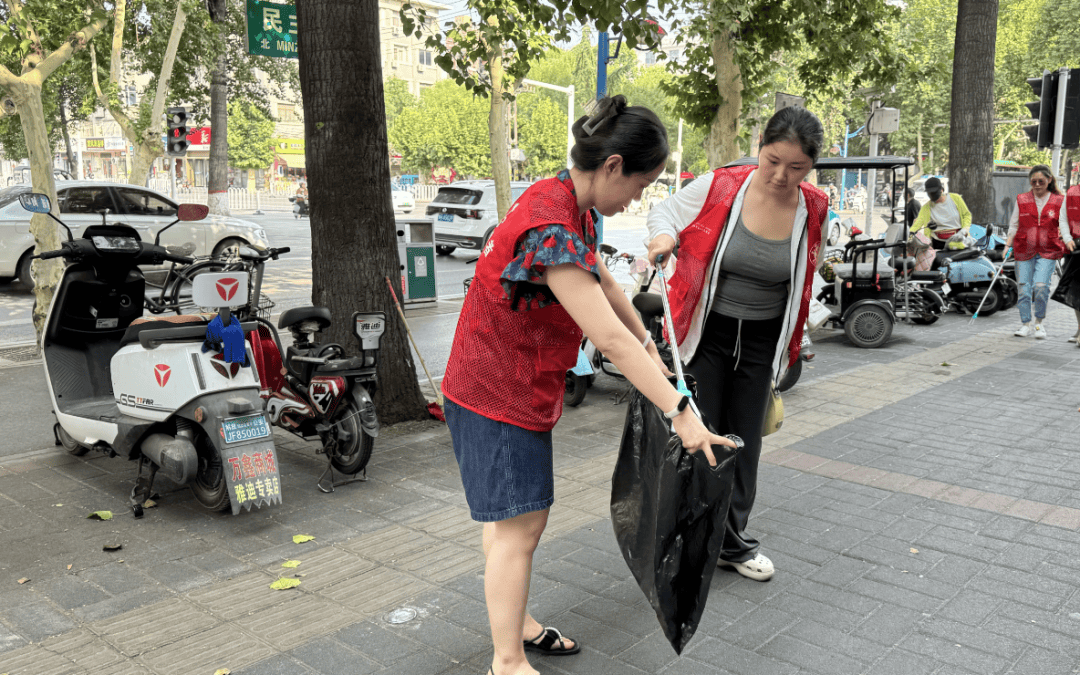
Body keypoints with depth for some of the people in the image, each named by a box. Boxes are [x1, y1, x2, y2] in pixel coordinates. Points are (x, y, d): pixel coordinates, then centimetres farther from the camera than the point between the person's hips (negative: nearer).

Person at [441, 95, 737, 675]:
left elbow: (604, 283, 18)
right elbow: (610, 338, -33)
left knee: (515, 519, 19)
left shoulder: (568, 206, 3)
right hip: (498, 393, -10)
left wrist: (648, 345, 24)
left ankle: (515, 622, 35)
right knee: (519, 526, -3)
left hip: (525, 386, 10)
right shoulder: (551, 228, -29)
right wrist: (680, 414, -30)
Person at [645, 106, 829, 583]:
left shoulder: (814, 211, -7)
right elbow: (665, 212, 2)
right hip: (705, 333, -3)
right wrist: (664, 235, -23)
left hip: (762, 342, 3)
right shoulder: (718, 187, -16)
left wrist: (788, 348, 16)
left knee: (745, 442, 14)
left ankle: (733, 541, 32)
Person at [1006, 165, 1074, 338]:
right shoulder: (1021, 199, 8)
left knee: (1041, 286, -16)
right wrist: (1008, 245, 1)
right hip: (1024, 251, 2)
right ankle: (1025, 324, 16)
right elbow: (1014, 225, 11)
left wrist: (1068, 240, -18)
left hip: (1047, 252, -2)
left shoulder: (1059, 201, 6)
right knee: (1024, 289, 0)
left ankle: (1039, 322, 4)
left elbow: (1063, 223, -1)